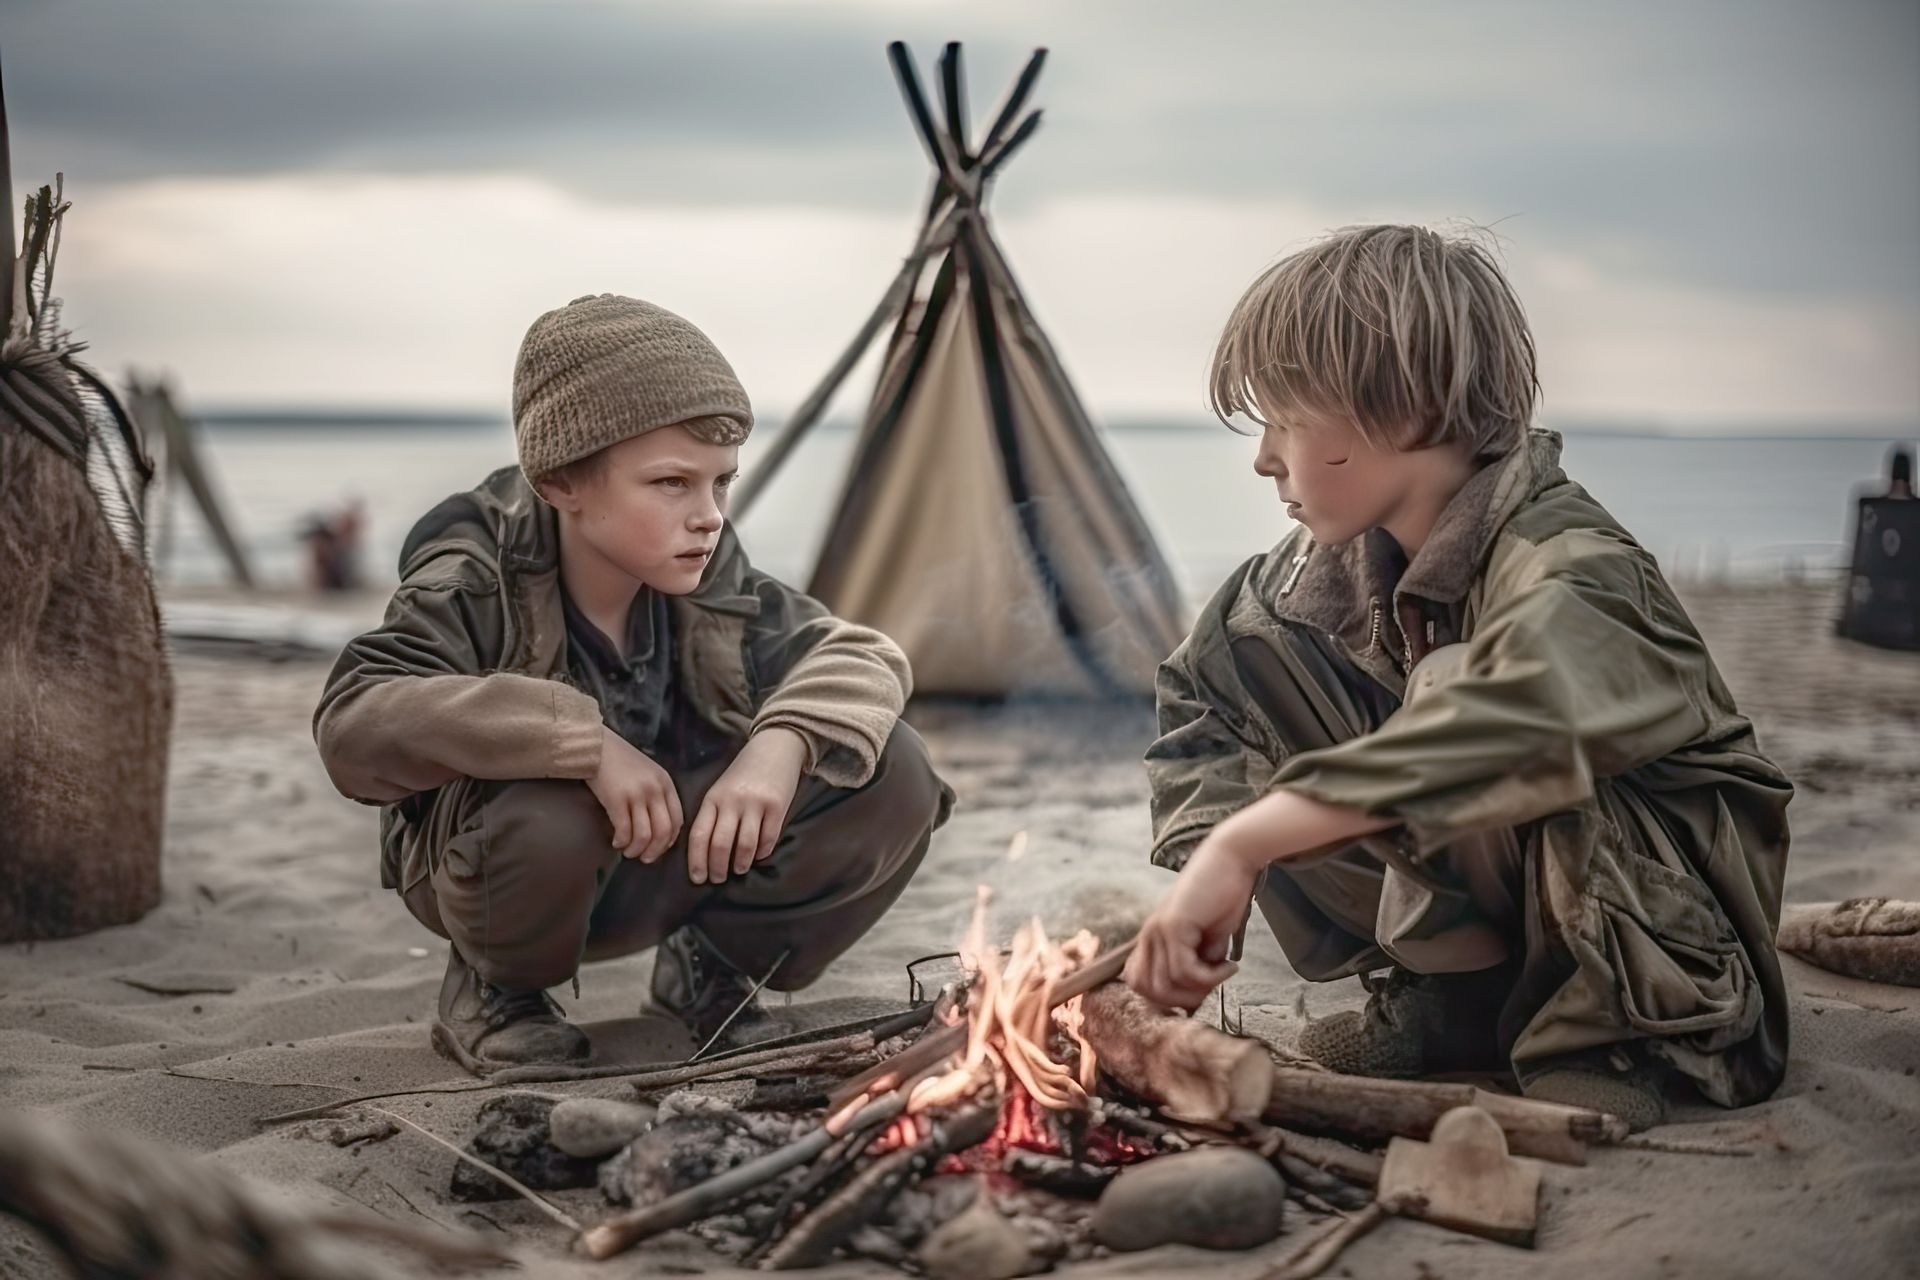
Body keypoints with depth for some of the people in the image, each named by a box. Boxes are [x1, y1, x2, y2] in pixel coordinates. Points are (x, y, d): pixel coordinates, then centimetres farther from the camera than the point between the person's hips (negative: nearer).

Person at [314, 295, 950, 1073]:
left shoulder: (710, 580, -10)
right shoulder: (475, 587, -24)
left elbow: (861, 656, -9)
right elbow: (351, 723, -39)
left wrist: (782, 743, -32)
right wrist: (585, 741, -44)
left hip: (676, 860, 4)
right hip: (502, 871, -4)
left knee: (889, 778, -16)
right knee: (543, 818, -41)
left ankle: (718, 963, 9)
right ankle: (492, 993, -4)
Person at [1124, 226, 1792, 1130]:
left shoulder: (1565, 571, -30)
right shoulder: (1346, 560, -7)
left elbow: (1508, 727, -52)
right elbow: (1202, 692, 4)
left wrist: (1241, 848, -54)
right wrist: (1206, 867, -13)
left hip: (1674, 913, -7)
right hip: (1493, 903, 7)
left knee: (1448, 688, -37)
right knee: (1240, 642, -10)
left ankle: (1598, 1029, -13)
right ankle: (1451, 995, -1)